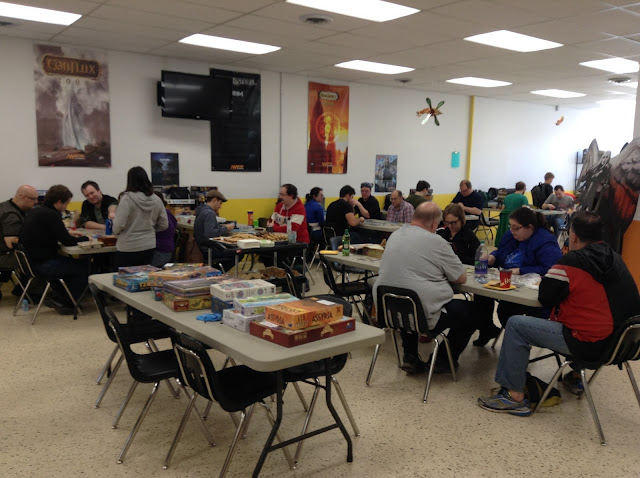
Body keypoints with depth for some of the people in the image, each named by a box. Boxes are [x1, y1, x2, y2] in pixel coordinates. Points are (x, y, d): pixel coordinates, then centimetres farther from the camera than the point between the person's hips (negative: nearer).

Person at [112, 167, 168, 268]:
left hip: (128, 249, -4)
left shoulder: (127, 199, -15)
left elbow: (119, 225, -17)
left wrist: (115, 231, 4)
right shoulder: (156, 200, -1)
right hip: (149, 247, 5)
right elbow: (164, 225, 5)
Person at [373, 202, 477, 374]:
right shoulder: (435, 242, -11)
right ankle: (444, 359, 23)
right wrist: (444, 275, 16)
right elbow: (461, 278, -3)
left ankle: (410, 357, 31)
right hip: (425, 315, -7)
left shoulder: (395, 236, 8)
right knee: (470, 310, 14)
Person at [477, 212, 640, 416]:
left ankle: (514, 396, -2)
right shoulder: (615, 258, 7)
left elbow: (544, 298, -9)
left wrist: (549, 282, 11)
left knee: (516, 325, -6)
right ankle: (575, 376, 42)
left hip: (589, 345, -9)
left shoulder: (570, 262, -17)